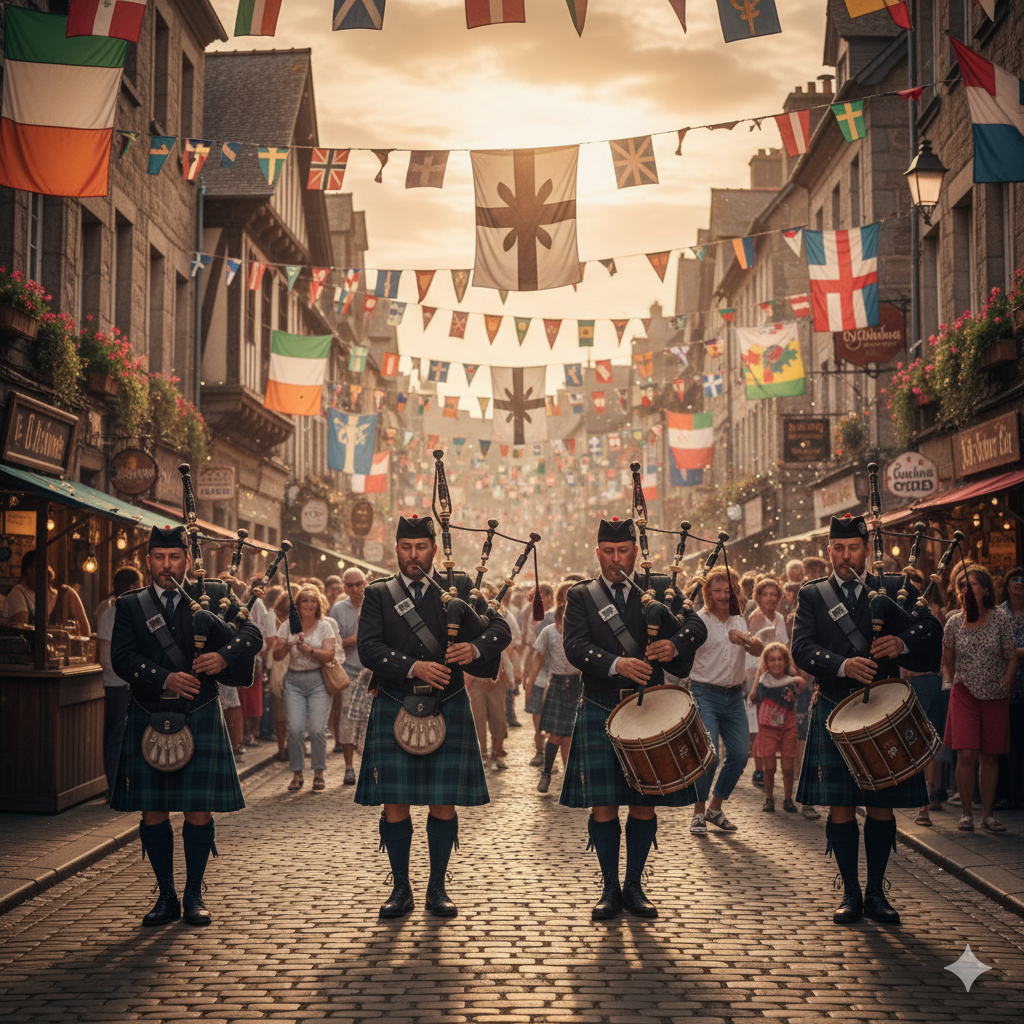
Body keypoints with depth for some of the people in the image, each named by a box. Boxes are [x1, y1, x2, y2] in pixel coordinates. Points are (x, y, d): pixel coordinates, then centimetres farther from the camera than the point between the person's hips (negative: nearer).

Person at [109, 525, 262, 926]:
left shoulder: (211, 597, 7)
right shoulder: (130, 605, 8)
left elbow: (252, 635, -2)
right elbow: (121, 657, -5)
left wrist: (224, 656, -22)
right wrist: (165, 679, -20)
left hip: (199, 718, -1)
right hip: (148, 720, 1)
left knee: (199, 810, -1)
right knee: (153, 812, 3)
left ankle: (194, 894, 13)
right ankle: (166, 896, 15)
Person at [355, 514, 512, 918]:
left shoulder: (458, 587, 7)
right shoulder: (378, 594, 6)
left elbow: (501, 629, -1)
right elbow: (367, 648, -7)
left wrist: (476, 648, -22)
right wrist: (414, 667, -21)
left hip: (447, 708, 0)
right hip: (394, 710, 0)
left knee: (443, 804, 3)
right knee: (395, 804, 1)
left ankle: (437, 888, 16)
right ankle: (401, 889, 15)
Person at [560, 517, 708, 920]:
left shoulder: (659, 587, 7)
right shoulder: (581, 595, 4)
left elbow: (696, 626, -3)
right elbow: (574, 646, -10)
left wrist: (674, 644, -26)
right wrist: (616, 664, -28)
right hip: (600, 714, -1)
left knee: (644, 805, 6)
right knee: (603, 807, -1)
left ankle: (634, 887, 20)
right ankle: (610, 889, 14)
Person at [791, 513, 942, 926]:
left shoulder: (893, 589, 9)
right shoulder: (812, 595, 7)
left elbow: (931, 628, 0)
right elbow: (802, 649, -6)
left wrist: (903, 642, -21)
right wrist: (843, 665, -23)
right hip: (834, 714, -1)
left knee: (881, 806, 5)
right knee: (840, 807, 0)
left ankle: (876, 892, 17)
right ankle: (851, 893, 13)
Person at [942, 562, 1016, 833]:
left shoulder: (1000, 618, -4)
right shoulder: (954, 623, -2)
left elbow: (1011, 658, 1)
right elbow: (947, 661, 12)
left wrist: (1006, 681, -10)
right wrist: (950, 683, 4)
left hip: (995, 696, 0)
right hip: (964, 694, 0)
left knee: (990, 757, 4)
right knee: (966, 754, -11)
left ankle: (988, 815, 12)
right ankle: (966, 813, 1)